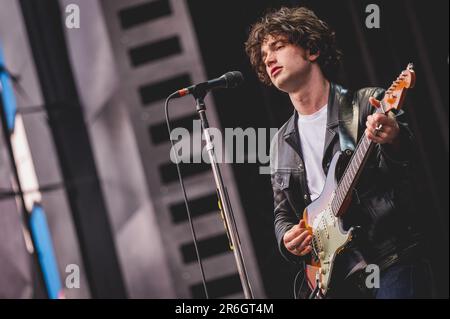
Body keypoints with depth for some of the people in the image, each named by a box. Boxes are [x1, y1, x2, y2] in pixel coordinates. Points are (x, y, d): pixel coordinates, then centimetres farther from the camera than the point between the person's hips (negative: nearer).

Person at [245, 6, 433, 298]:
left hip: (390, 265, -4)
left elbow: (416, 165, -11)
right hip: (329, 276, 4)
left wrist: (394, 142, -34)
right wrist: (286, 237, 1)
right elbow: (283, 213, 24)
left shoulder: (368, 106, 1)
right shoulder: (283, 143, 17)